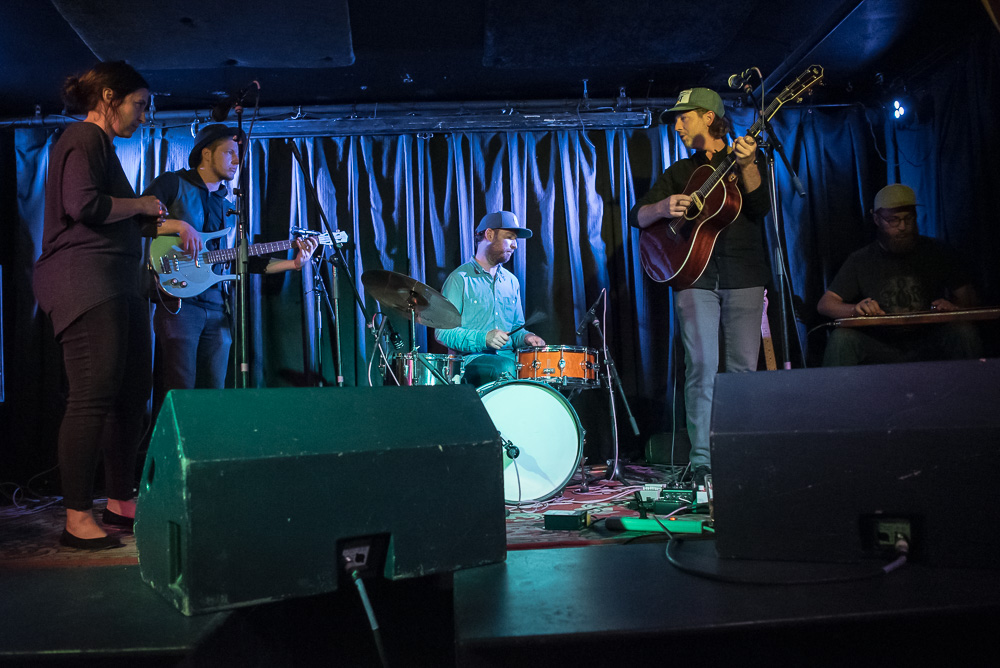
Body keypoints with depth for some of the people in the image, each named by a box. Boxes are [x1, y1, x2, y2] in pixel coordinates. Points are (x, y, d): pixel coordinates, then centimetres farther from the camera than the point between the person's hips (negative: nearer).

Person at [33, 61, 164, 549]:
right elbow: (83, 205, -21)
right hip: (85, 282, -10)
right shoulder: (82, 139, -5)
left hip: (119, 284, 10)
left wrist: (159, 223, 15)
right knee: (93, 396, -12)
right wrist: (142, 205, -8)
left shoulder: (102, 145, 26)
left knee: (133, 394, 9)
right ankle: (77, 518, -6)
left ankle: (121, 502, 19)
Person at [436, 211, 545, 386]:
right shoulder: (460, 279, -3)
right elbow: (443, 331, -9)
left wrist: (525, 337, -1)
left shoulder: (511, 282, 17)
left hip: (509, 357, 6)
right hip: (470, 359, -6)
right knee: (505, 369, -36)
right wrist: (483, 338, -23)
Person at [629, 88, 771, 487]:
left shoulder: (745, 161, 13)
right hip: (695, 277, 1)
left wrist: (747, 165, -19)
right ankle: (701, 462, -5)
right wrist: (663, 207, -11)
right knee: (702, 366, -8)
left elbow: (761, 207, -5)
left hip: (744, 277, -1)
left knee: (744, 367, -2)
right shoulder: (679, 172, 18)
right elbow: (636, 217, 10)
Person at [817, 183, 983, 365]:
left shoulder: (937, 253, 7)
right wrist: (856, 310, -24)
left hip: (927, 346, 1)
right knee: (842, 337, -29)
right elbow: (824, 304, -3)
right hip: (880, 347, -1)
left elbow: (970, 299, 10)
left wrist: (954, 308, -15)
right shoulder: (860, 260, 4)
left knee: (963, 331, -28)